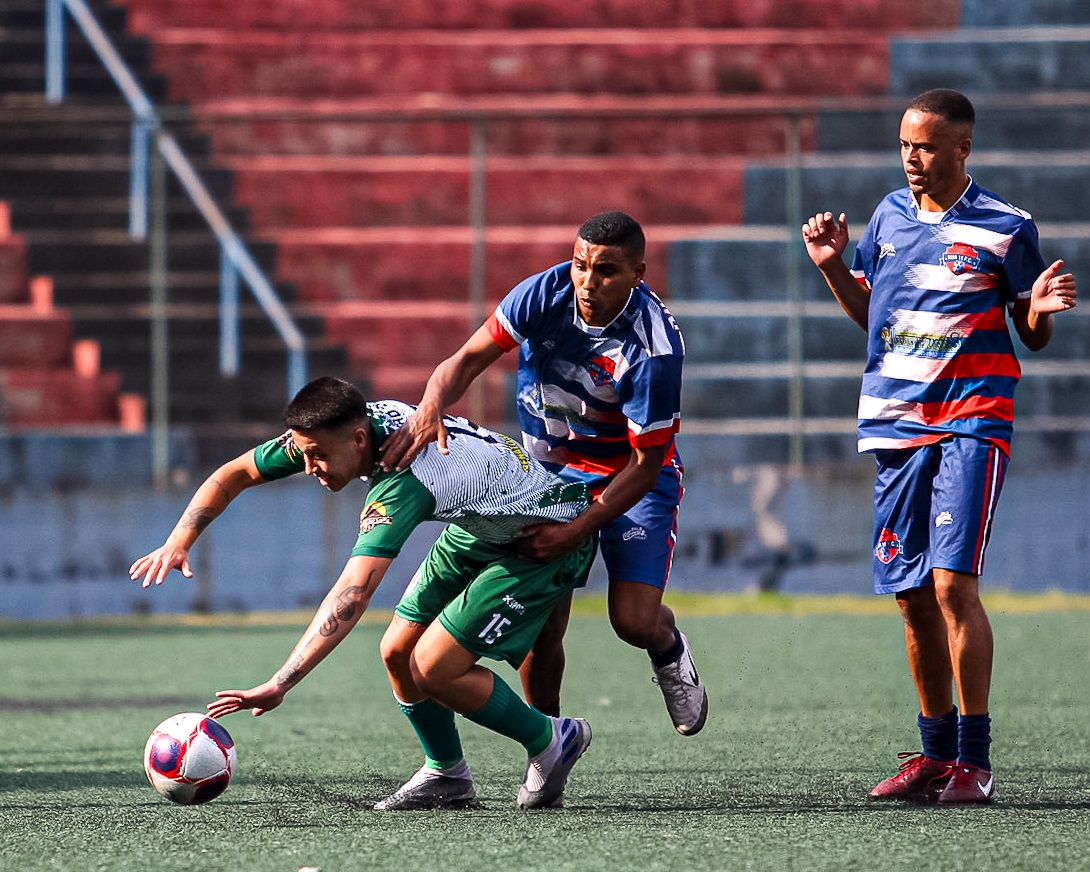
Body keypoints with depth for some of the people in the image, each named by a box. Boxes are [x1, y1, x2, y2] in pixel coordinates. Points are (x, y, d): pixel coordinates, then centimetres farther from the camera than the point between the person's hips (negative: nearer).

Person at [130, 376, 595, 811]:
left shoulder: (402, 481, -39)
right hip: (475, 529, 9)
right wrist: (180, 541, -17)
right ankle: (447, 776, 21)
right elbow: (234, 474, -1)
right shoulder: (334, 432, -15)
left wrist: (280, 684, -52)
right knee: (398, 652, 1)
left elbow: (351, 596, -47)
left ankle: (554, 740, 7)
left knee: (431, 669, -14)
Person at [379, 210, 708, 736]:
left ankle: (669, 649, 20)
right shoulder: (545, 294, -20)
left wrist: (576, 532, -31)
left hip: (633, 480, -3)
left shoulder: (655, 349, -31)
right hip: (551, 471, 3)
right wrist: (431, 407, -38)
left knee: (634, 621, -18)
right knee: (541, 626, -7)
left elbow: (645, 465, -24)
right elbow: (469, 359, -16)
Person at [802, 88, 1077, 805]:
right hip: (896, 424, 6)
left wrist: (1040, 310, -18)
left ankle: (975, 760, -12)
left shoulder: (1005, 228, -4)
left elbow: (1034, 336, 4)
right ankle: (936, 753, 18)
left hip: (971, 421, -5)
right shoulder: (891, 214, 10)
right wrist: (833, 267, 6)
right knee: (912, 596, 7)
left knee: (952, 584, -16)